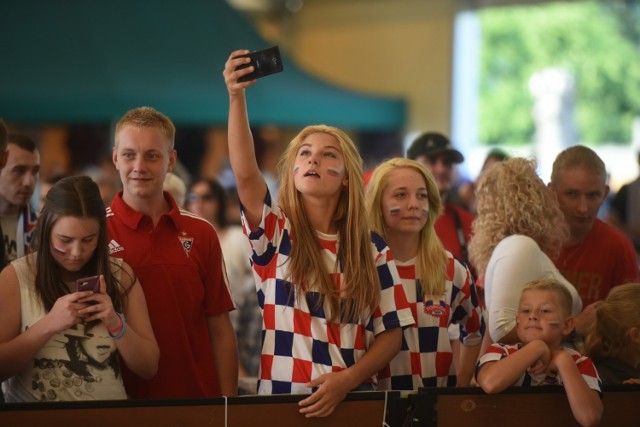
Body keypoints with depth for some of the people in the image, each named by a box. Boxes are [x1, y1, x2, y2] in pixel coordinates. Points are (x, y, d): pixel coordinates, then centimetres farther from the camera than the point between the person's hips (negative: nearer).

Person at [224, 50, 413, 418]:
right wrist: (237, 97, -25)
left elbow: (391, 332, 6)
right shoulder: (275, 232, 3)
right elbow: (245, 174, -14)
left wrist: (347, 380, -10)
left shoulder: (372, 249, 6)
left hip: (353, 400, 1)